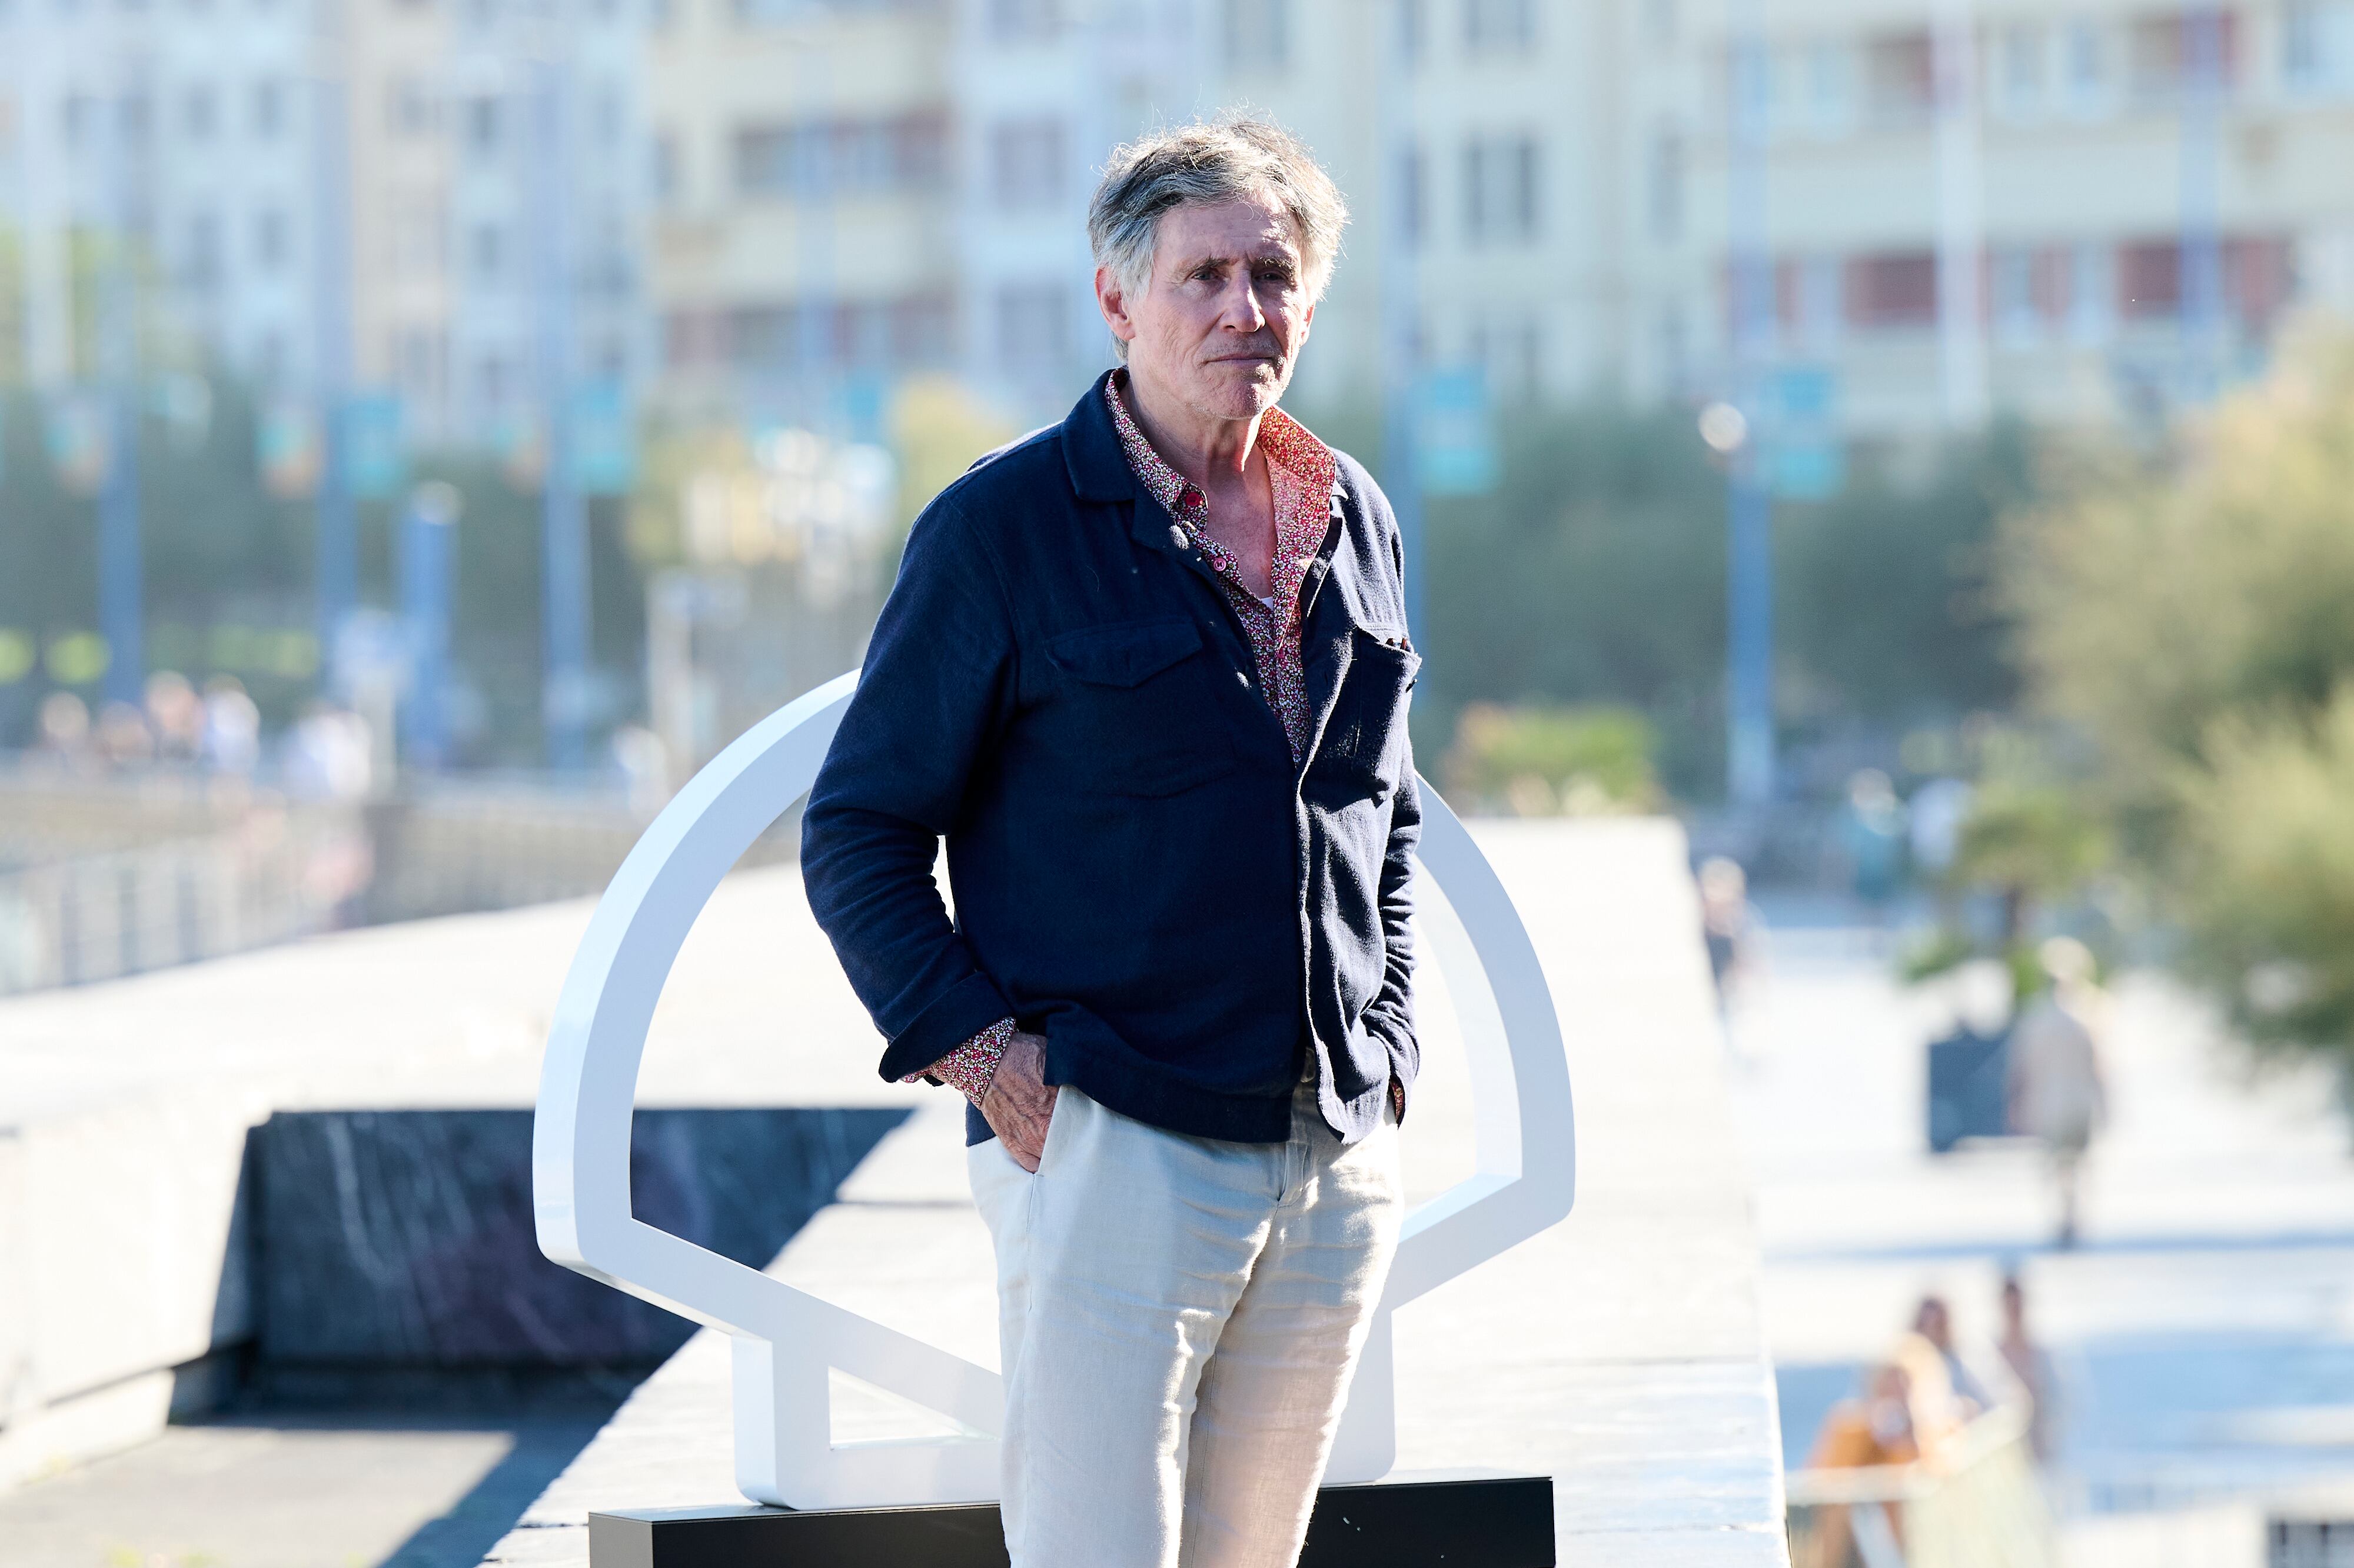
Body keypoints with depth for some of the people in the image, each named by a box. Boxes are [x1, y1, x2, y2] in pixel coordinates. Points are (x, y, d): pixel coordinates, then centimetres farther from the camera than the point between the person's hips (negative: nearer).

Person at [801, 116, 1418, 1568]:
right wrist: (979, 1053, -12)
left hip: (1342, 1161, 6)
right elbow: (859, 834, -3)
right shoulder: (1002, 527, -5)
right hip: (1108, 1144, -6)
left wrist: (1386, 1041, 13)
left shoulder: (1357, 523, 13)